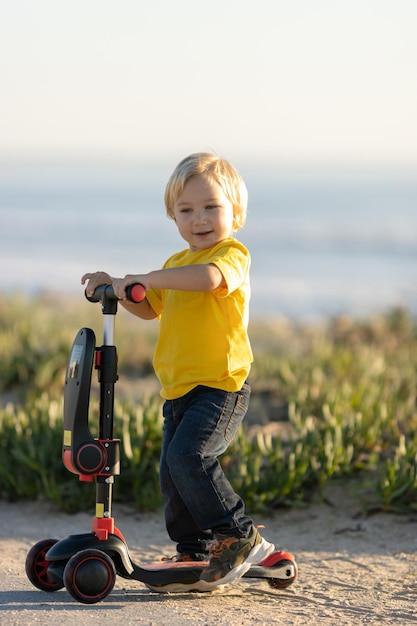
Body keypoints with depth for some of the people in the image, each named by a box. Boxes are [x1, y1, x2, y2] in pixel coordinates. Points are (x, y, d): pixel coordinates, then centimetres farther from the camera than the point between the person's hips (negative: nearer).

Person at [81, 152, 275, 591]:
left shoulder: (231, 253, -8)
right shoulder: (177, 264, 20)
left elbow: (207, 277, -32)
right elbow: (151, 308, 36)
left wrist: (144, 278, -29)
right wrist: (115, 288, 20)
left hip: (221, 384, -8)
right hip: (179, 389, 8)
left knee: (188, 456, -24)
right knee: (173, 473, 7)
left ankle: (240, 537, -13)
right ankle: (194, 552, 21)